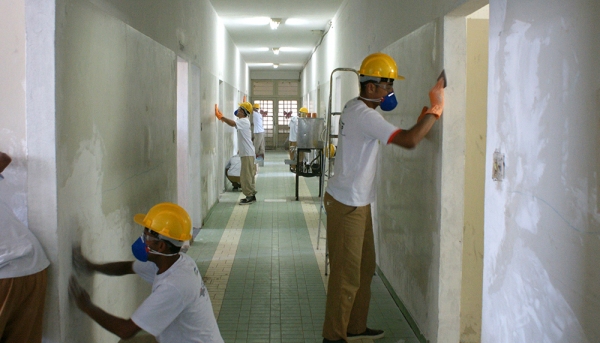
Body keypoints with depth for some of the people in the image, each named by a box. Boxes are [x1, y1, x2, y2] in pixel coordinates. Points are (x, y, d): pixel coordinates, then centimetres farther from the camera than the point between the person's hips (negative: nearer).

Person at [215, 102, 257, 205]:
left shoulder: (243, 121, -16)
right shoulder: (244, 121, 16)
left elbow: (232, 124, -32)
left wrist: (221, 117, -26)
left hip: (247, 153, -10)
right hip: (246, 153, 10)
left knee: (246, 176, -7)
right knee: (248, 175, 14)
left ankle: (250, 196, -4)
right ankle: (251, 196, 20)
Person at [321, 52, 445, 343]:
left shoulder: (355, 107, 10)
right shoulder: (365, 115, -23)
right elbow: (409, 140, -31)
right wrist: (435, 109, -20)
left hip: (357, 202, 11)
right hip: (347, 205, -11)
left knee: (364, 267, 19)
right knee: (346, 274, -1)